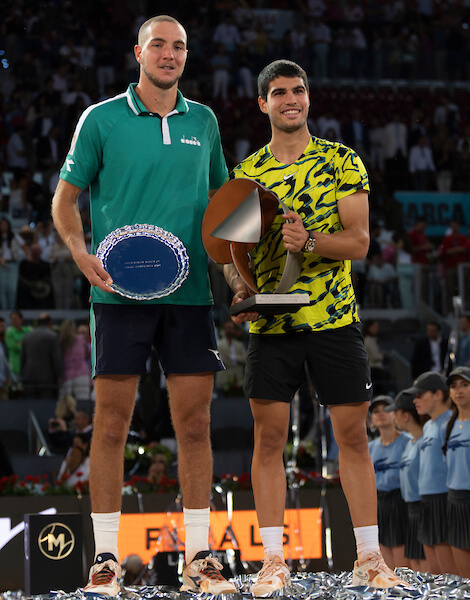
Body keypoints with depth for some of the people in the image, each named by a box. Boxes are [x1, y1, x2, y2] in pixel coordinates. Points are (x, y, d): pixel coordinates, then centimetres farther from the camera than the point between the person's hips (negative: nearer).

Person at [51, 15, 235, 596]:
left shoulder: (203, 122, 12)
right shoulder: (101, 119, 3)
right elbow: (64, 199, 7)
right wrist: (82, 253, -10)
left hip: (190, 291, 3)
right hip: (119, 290, -3)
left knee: (194, 423, 2)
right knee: (111, 423, -2)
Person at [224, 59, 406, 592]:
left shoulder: (342, 161, 3)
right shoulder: (246, 173, 9)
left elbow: (359, 241, -4)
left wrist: (309, 241, -22)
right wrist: (240, 285, -10)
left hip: (334, 318, -1)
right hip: (270, 322, 1)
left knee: (353, 434, 1)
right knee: (268, 437, -2)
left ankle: (368, 558, 9)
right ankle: (273, 560, 4)